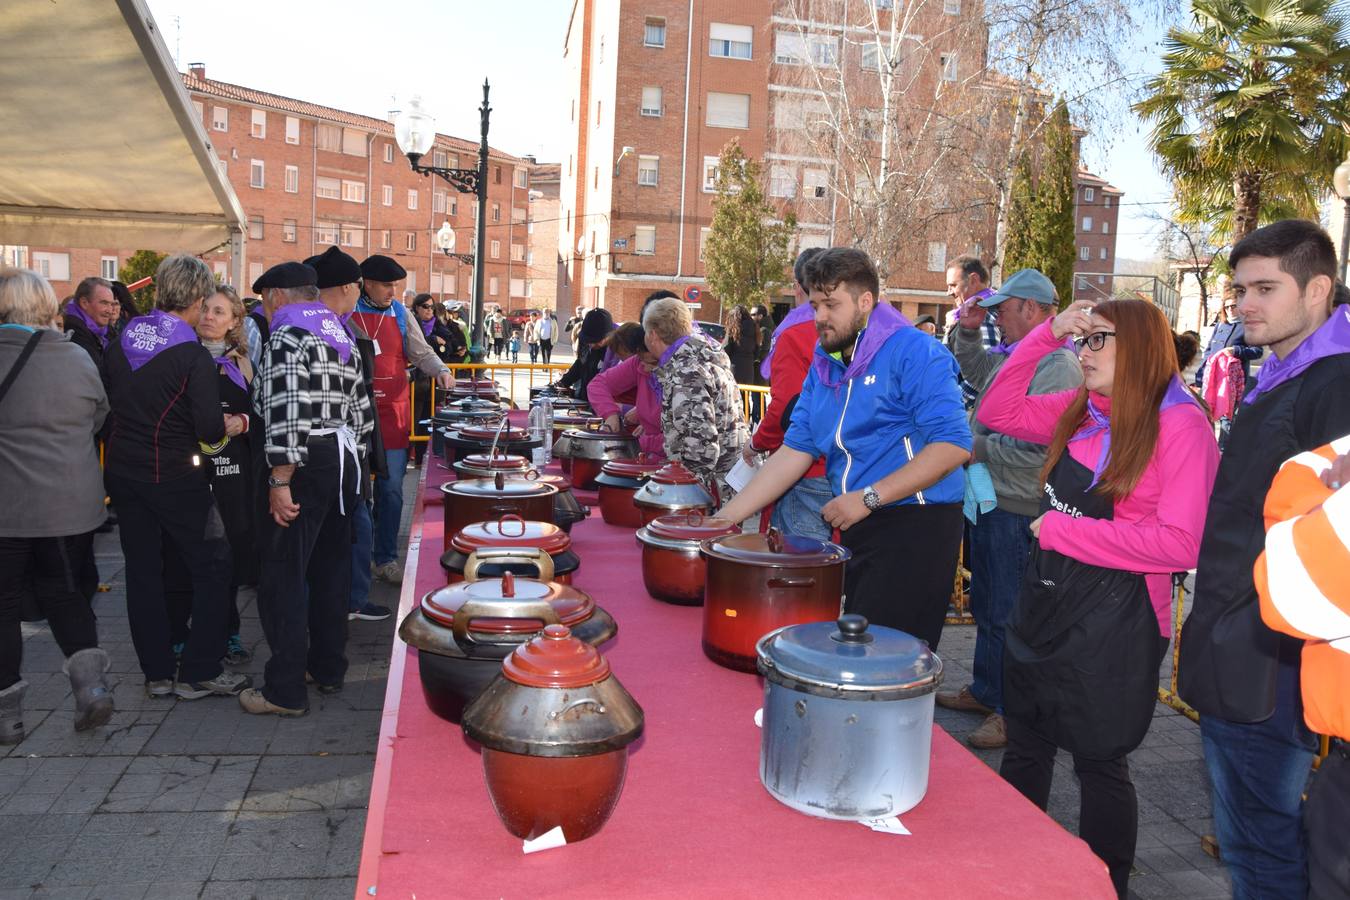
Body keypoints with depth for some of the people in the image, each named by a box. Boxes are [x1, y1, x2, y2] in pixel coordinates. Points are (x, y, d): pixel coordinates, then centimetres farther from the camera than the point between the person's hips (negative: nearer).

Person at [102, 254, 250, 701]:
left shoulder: (121, 343, 3)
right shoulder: (194, 355, -16)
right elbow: (209, 429, -21)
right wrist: (232, 425, -1)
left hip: (122, 474, 6)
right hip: (174, 477, -6)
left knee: (143, 571, 13)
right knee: (212, 568, 7)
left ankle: (157, 673, 21)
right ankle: (199, 672, 9)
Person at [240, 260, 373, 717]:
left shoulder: (287, 336, -10)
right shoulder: (339, 335, 16)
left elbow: (285, 414, -22)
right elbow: (362, 410, 17)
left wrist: (280, 481, -21)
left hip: (306, 464, -9)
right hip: (343, 460, 9)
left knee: (283, 576, -3)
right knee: (330, 568, 16)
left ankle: (285, 690, 1)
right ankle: (328, 668, 26)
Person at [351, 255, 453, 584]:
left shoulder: (400, 315, 8)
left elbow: (421, 353, 12)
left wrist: (441, 371, -7)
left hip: (392, 412, 2)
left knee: (391, 488, 2)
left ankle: (386, 558, 12)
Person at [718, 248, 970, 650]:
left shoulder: (914, 352, -11)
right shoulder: (823, 367, 12)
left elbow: (953, 445, -19)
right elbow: (794, 452, 9)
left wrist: (869, 498, -20)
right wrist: (726, 517, 1)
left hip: (915, 527, -7)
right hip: (856, 527, 7)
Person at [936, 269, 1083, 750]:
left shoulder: (1057, 365, -20)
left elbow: (1040, 445, -29)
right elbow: (976, 371, 32)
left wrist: (980, 448, -18)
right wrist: (968, 332, 16)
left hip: (1017, 510, -10)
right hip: (991, 500, 10)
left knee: (1008, 615, 0)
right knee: (986, 606, 21)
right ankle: (984, 691, 36)